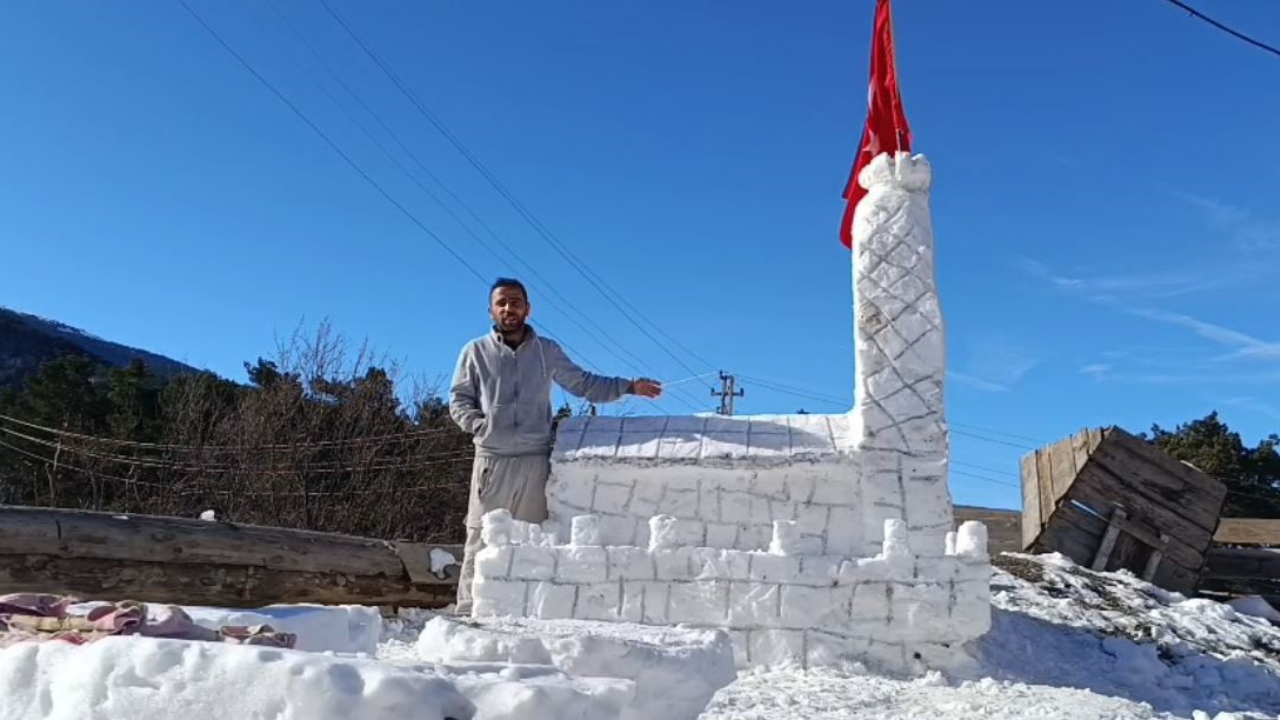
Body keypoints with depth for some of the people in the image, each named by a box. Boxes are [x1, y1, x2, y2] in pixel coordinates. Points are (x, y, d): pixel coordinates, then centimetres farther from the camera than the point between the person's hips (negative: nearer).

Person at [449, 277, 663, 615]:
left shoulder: (547, 351, 13)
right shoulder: (476, 352, 9)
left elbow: (584, 384, 16)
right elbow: (458, 400, 10)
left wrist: (629, 386, 6)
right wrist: (481, 426, -7)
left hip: (536, 461, 2)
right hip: (493, 459, -1)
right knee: (481, 539, -4)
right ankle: (468, 611, -1)